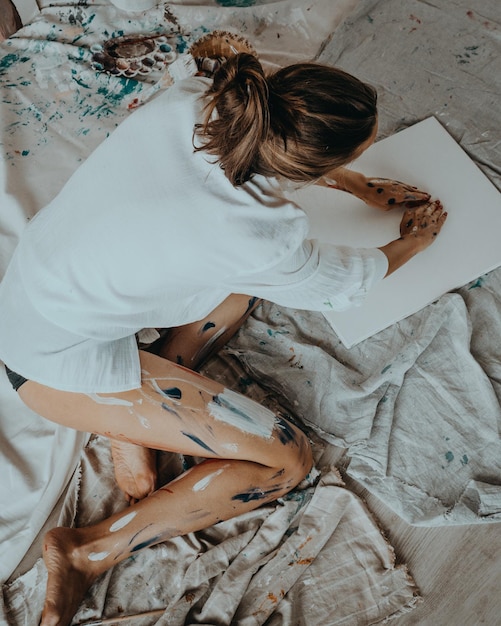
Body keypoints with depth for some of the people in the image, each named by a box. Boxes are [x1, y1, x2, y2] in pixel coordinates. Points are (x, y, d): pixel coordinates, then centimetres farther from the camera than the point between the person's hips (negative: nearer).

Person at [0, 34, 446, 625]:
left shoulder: (192, 98, -12)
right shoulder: (260, 236, -30)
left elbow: (272, 148, 11)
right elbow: (345, 285, -7)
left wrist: (363, 187, 17)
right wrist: (413, 241, 13)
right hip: (62, 361, -8)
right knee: (287, 459, -3)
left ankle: (139, 417, 10)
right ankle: (92, 550, 6)